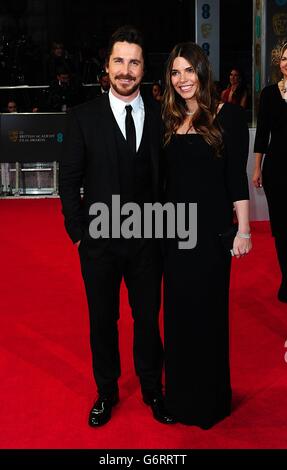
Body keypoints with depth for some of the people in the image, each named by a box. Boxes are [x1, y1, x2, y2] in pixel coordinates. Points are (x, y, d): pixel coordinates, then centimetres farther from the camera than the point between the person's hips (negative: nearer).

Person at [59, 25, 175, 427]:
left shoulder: (159, 116, 1)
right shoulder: (85, 117, -4)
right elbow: (69, 179, -2)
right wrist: (78, 231, -6)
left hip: (148, 239, 1)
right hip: (100, 241, -1)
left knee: (149, 318, 14)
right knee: (103, 321, 14)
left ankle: (152, 389, 34)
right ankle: (107, 392, 33)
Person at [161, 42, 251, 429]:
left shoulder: (227, 116, -5)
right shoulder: (169, 121, 8)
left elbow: (237, 177, -8)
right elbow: (164, 178, 10)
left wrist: (243, 230, -10)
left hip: (212, 229, -4)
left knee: (208, 310, 6)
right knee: (178, 310, 12)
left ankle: (210, 397, 27)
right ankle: (181, 394, 31)